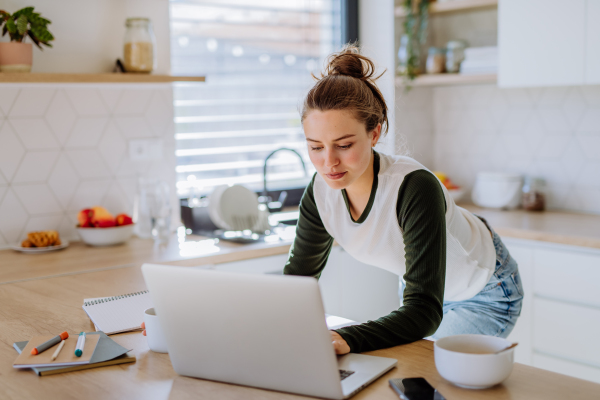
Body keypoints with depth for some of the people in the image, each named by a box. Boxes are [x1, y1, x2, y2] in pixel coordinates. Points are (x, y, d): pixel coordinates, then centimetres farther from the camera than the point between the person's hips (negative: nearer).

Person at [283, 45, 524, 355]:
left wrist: (346, 340, -56)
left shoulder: (416, 188, -39)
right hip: (419, 283, 6)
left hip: (485, 292, -5)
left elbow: (424, 310, -41)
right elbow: (298, 276, -9)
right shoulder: (321, 191, -21)